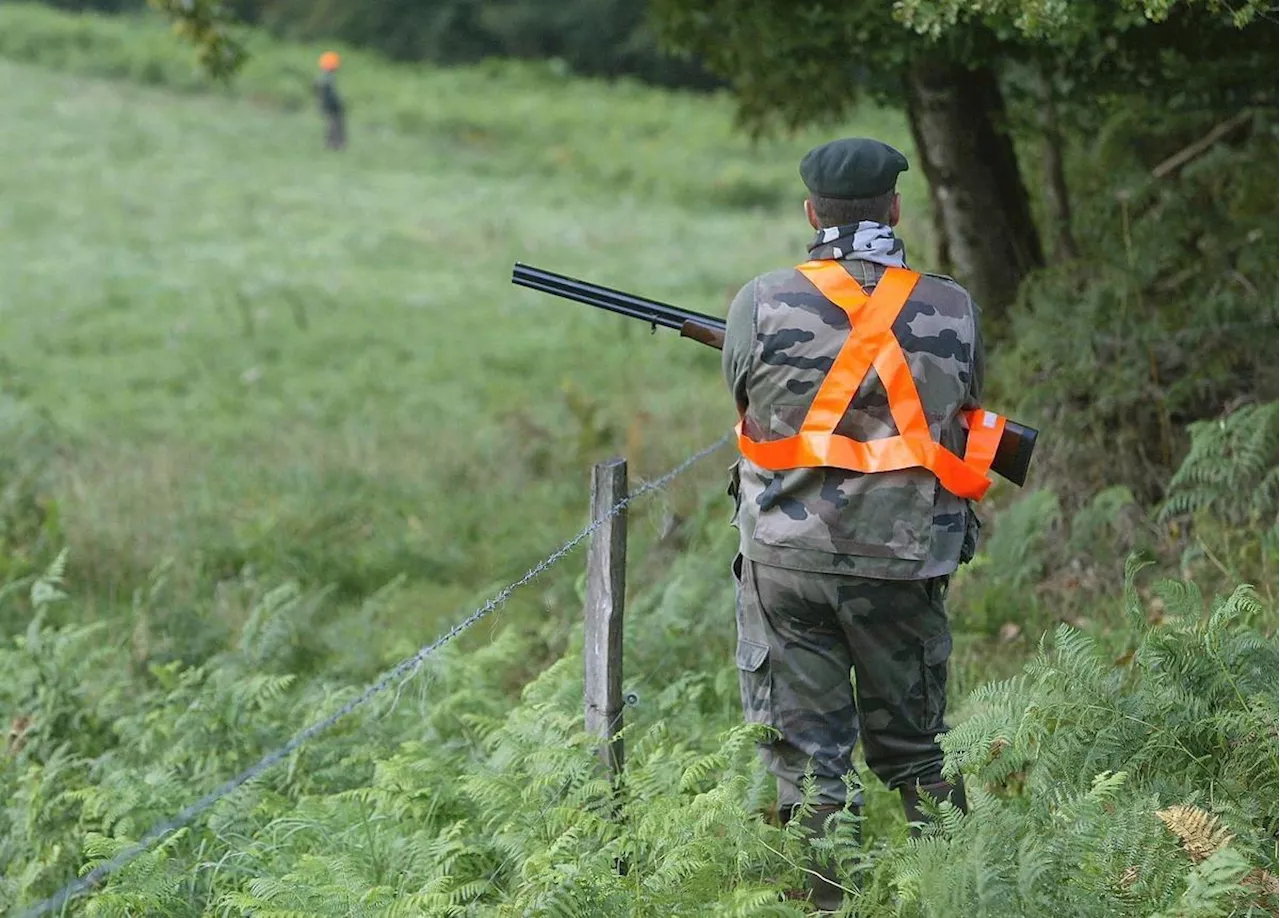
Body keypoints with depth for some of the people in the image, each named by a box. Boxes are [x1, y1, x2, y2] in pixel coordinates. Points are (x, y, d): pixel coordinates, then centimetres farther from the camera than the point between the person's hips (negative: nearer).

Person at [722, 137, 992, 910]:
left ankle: (823, 897, 7)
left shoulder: (761, 306, -8)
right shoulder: (954, 311, -4)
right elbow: (963, 410, 8)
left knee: (805, 755, 7)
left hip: (789, 560, -1)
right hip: (905, 559, 1)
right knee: (911, 750, 16)